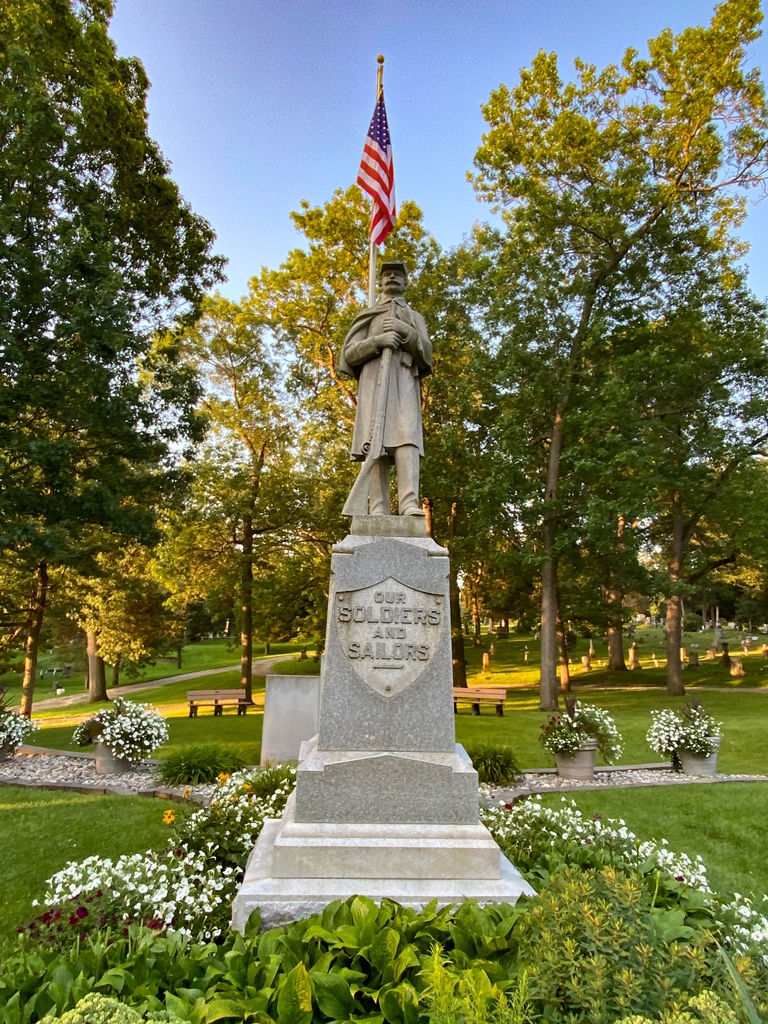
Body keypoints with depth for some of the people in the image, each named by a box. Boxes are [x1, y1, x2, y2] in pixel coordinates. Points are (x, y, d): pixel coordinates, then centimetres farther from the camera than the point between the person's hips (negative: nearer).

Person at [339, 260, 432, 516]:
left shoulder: (415, 317, 29)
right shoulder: (367, 315, 27)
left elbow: (426, 354, 12)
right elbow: (349, 352, 11)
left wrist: (404, 331, -4)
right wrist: (377, 340, -7)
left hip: (405, 381, 0)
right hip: (374, 380, 0)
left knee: (406, 437, -21)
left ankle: (409, 503, -35)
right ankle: (378, 509, -21)